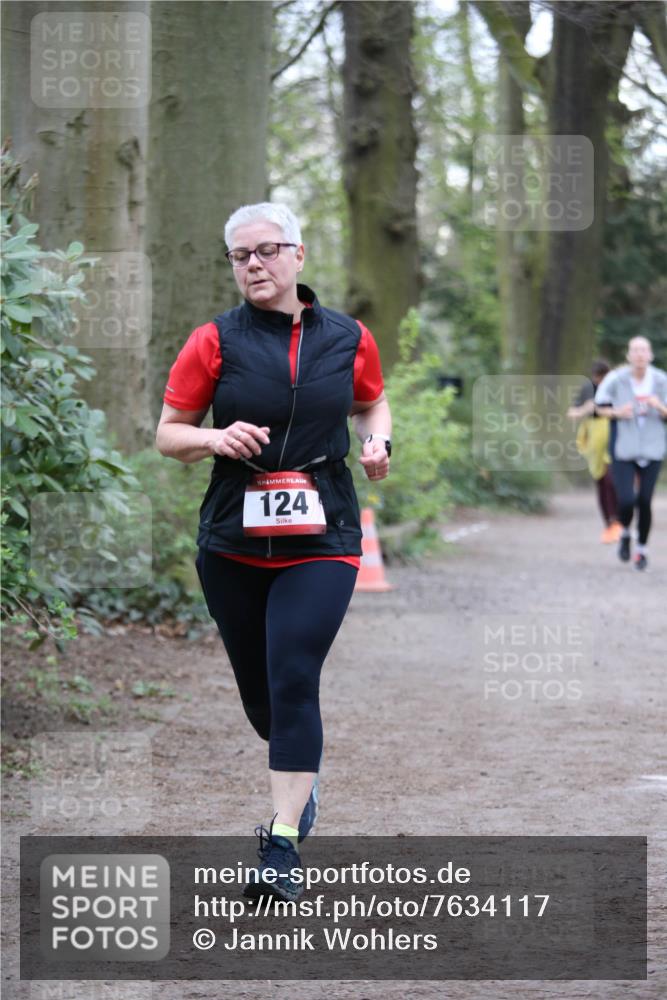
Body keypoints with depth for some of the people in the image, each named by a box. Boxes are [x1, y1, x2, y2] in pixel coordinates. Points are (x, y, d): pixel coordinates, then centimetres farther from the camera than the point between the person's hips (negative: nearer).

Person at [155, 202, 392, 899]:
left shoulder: (349, 339, 3)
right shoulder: (214, 342, -1)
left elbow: (371, 402, 23)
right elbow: (167, 435, 3)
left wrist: (377, 439, 2)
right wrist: (216, 438, -17)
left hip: (321, 542, -1)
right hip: (231, 545, 1)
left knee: (293, 680, -15)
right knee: (257, 688, 12)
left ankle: (282, 848, -13)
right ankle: (302, 773, 45)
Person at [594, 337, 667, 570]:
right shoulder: (616, 379, -10)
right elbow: (599, 406, 5)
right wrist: (617, 412, -14)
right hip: (623, 451, -1)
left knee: (644, 502, 0)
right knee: (626, 501, -12)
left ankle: (642, 549, 23)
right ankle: (625, 534, 23)